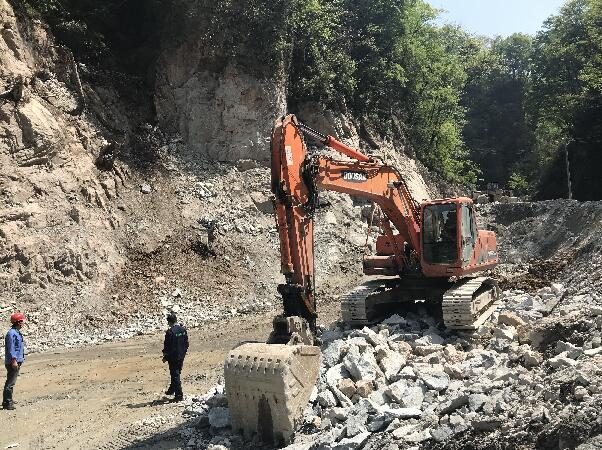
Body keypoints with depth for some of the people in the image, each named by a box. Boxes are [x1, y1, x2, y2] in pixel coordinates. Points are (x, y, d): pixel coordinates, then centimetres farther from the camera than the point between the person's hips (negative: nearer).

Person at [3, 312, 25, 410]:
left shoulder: (17, 333, 15)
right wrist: (14, 360, -22)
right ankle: (7, 403, -2)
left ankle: (7, 401, 26)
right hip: (13, 362, -10)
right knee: (10, 383, -6)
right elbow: (11, 348, -20)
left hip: (17, 362, 10)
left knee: (11, 382, 17)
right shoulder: (11, 333, -17)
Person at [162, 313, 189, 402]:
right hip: (181, 356, 7)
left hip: (173, 357, -7)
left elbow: (167, 346, -15)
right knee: (176, 373, 22)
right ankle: (172, 390, 40)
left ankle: (179, 395, 0)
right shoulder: (183, 330, 2)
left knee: (175, 375, 0)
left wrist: (165, 357, -4)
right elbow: (186, 343, 9)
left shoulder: (170, 332, -19)